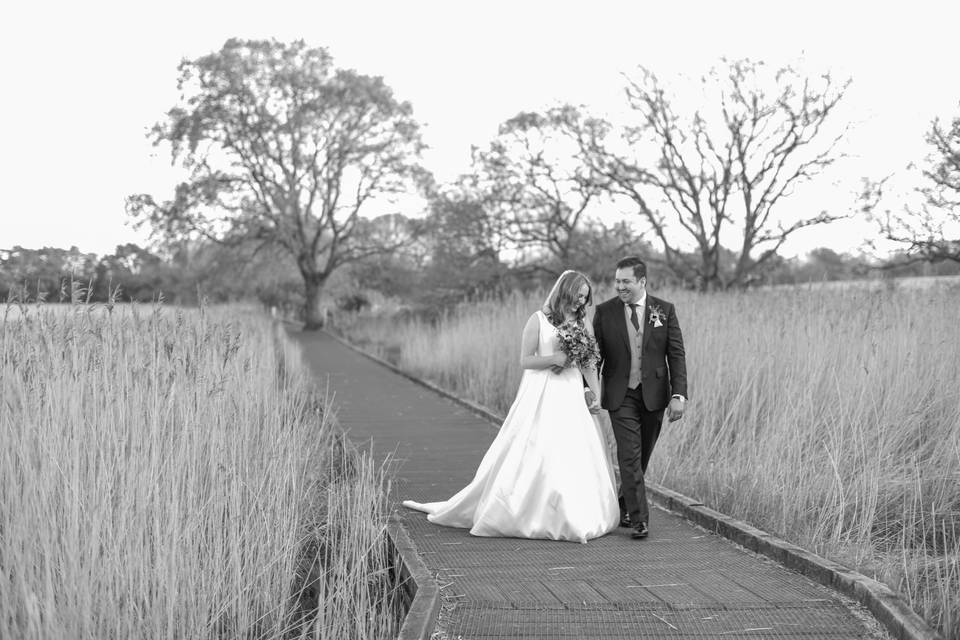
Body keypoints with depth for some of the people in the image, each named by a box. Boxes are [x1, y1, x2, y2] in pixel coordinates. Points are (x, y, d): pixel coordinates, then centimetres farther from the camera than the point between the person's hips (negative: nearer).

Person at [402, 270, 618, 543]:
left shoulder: (583, 325, 10)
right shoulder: (539, 320, -2)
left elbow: (589, 365, 8)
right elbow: (525, 360, -5)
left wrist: (597, 394, -4)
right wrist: (555, 358, -17)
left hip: (572, 397, 4)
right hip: (541, 396, -4)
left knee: (578, 457, 1)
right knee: (531, 454, -4)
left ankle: (580, 518, 12)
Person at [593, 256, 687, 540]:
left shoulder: (665, 310, 0)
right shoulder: (604, 311, -1)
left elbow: (676, 354, -1)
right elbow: (595, 354, 4)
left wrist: (679, 395, -10)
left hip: (653, 395, 1)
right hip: (620, 396, -1)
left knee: (642, 456, 11)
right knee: (629, 456, -10)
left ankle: (624, 507, 32)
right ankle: (639, 519, -7)